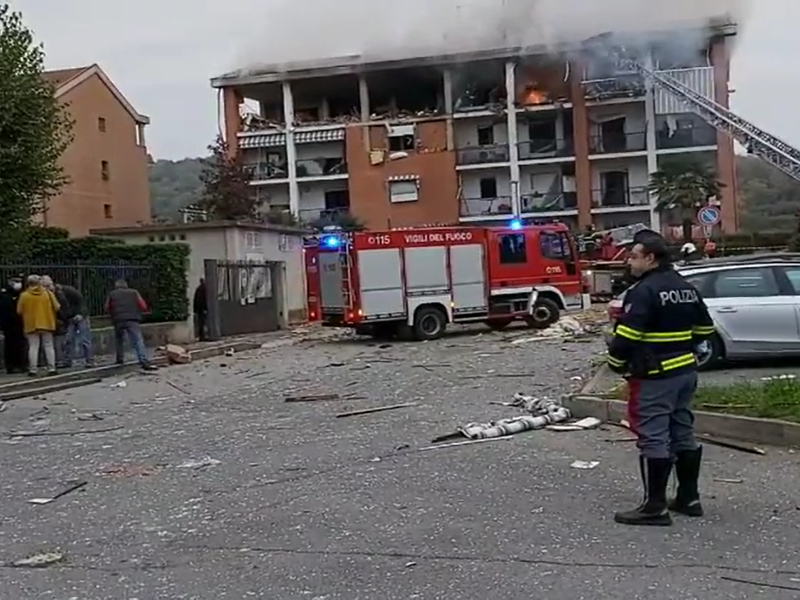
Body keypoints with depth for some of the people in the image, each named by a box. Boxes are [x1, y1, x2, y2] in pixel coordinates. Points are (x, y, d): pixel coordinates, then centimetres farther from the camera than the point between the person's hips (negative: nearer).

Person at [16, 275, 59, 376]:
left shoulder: (24, 295, -4)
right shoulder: (48, 293, -1)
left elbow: (19, 311, -2)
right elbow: (57, 307, -1)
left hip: (31, 325, -1)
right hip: (47, 323, 1)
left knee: (33, 347, 3)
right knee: (49, 346, 8)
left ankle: (33, 370, 0)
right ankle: (51, 368, 5)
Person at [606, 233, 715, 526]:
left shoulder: (644, 291, -17)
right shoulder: (687, 288, 12)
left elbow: (626, 336, -22)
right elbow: (704, 329, 18)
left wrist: (616, 363, -6)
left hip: (654, 378, -9)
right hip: (685, 371, 9)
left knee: (653, 439, -5)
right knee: (683, 434, 15)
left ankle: (655, 506, -1)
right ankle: (689, 498, 24)